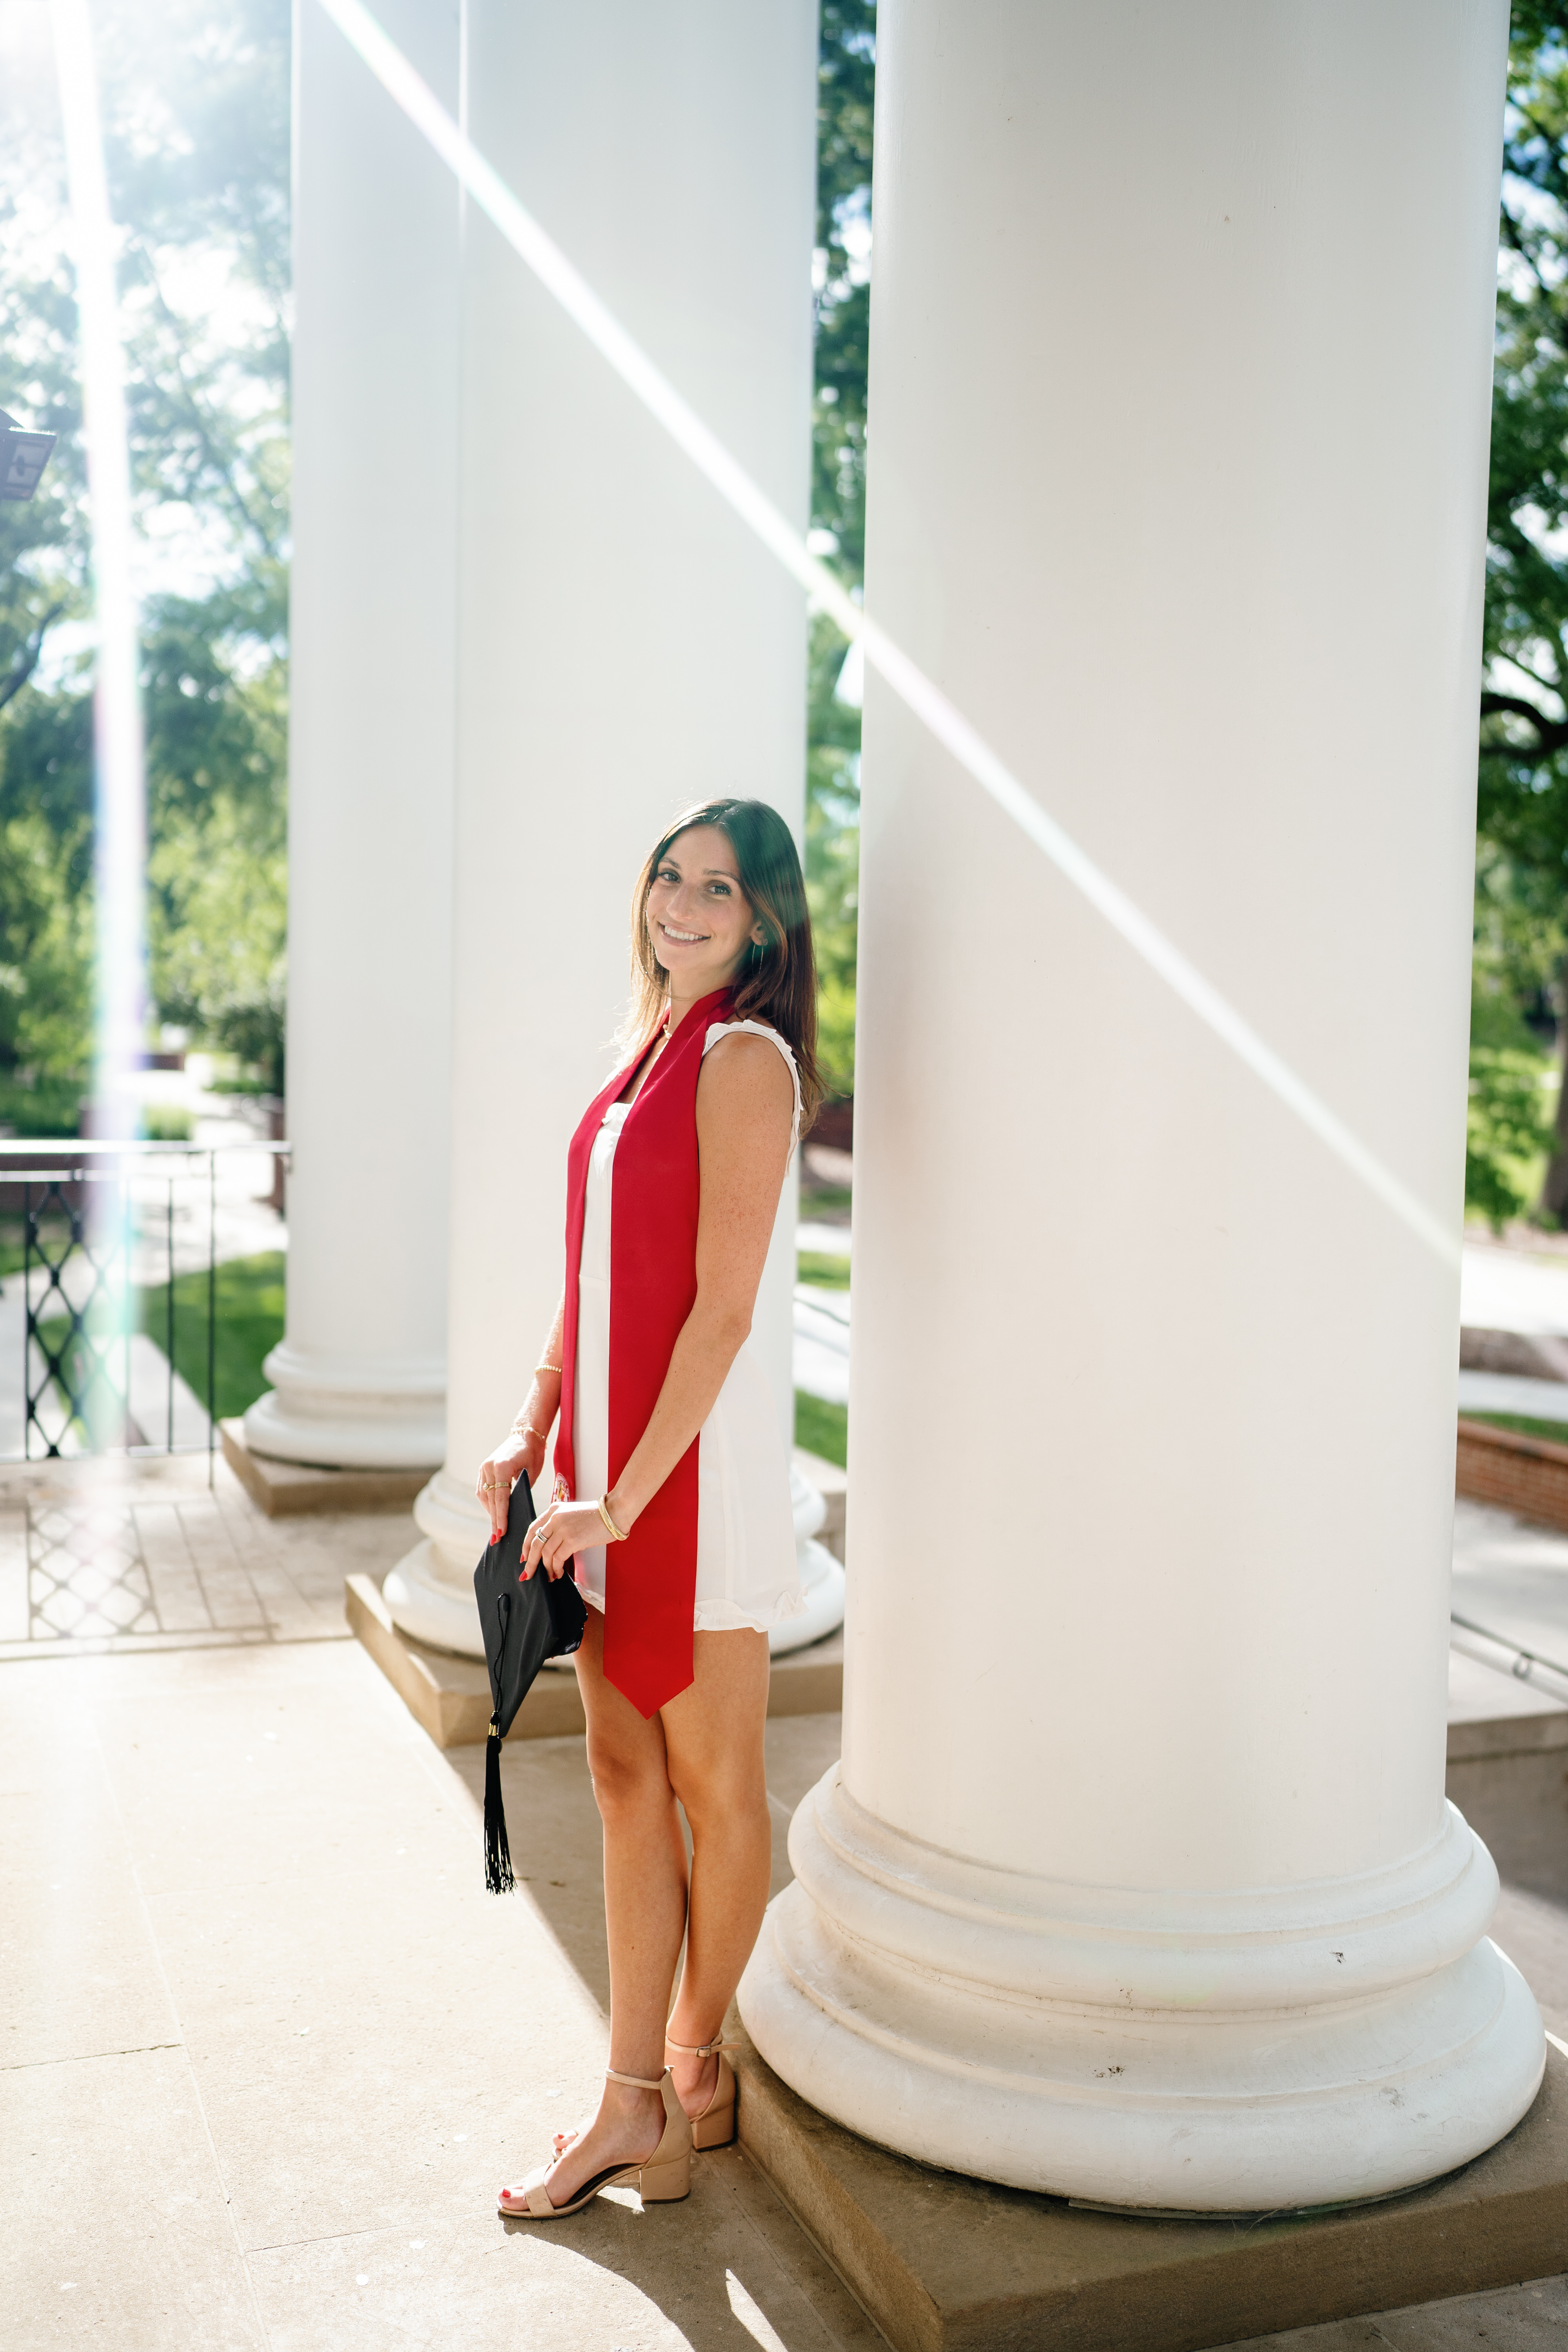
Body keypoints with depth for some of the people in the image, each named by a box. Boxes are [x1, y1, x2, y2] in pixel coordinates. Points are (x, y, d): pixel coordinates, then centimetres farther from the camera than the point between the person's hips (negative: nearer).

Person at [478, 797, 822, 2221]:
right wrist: (538, 1431, 12)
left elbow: (721, 1312, -17)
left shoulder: (746, 1056, -12)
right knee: (625, 1772, 11)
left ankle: (692, 2066, 27)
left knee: (713, 1783, 8)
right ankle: (636, 2104, 21)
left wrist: (620, 1500, -16)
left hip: (696, 1460, -8)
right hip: (605, 1460, 9)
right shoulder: (649, 1051, 14)